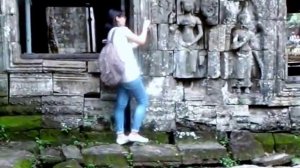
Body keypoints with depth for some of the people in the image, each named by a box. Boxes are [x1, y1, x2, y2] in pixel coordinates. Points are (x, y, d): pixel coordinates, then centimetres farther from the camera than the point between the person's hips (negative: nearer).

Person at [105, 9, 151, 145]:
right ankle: (134, 133, 1)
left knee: (121, 105, 9)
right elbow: (141, 41, -4)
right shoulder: (122, 30, -11)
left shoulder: (111, 33, 14)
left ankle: (120, 135, 9)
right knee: (143, 101, 2)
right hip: (130, 74, -9)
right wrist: (145, 26, 8)